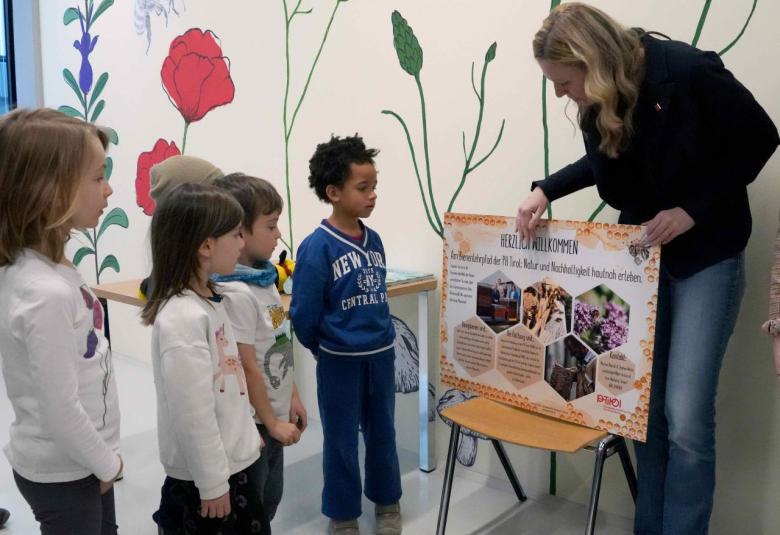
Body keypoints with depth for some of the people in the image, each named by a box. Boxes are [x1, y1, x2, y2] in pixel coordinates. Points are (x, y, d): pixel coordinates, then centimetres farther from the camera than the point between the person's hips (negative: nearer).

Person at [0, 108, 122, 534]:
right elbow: (61, 409, -26)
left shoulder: (36, 268, -3)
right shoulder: (48, 293, -30)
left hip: (76, 461, 8)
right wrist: (107, 463, -10)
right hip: (63, 471, -8)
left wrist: (103, 459, 11)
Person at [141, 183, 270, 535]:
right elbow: (192, 412, -23)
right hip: (208, 470, -9)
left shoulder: (209, 300, 4)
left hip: (236, 457, 9)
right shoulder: (182, 318, -25)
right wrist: (212, 482, -17)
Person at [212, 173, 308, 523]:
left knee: (270, 498, 22)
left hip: (274, 414, 8)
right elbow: (246, 366, -21)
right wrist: (271, 422, -14)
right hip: (252, 421, -8)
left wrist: (292, 398, 13)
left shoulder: (264, 278, 3)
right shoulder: (236, 293, -24)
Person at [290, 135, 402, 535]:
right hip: (339, 362, -5)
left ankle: (387, 502, 38)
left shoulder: (373, 240, 1)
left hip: (382, 355, 5)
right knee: (341, 440, 11)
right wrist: (324, 348, -1)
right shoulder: (316, 247, -18)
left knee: (382, 432, 19)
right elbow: (304, 313, -15)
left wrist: (380, 338, 10)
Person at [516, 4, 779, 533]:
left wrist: (692, 210, -20)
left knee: (686, 418, -9)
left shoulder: (690, 74, -22)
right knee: (645, 410, 10)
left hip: (706, 258, -5)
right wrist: (546, 191, -1)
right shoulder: (599, 102, -5)